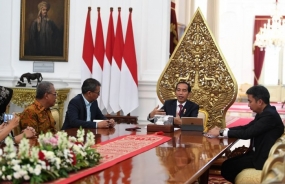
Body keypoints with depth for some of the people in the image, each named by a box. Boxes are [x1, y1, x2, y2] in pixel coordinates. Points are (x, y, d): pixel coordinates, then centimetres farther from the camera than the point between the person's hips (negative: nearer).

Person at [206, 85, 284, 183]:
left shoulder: (270, 115, -22)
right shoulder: (265, 113, 8)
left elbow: (247, 133, -26)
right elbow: (246, 128, 12)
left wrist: (221, 133, -19)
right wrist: (222, 130, 0)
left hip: (263, 159, -9)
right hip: (258, 153, 9)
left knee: (226, 167, -8)